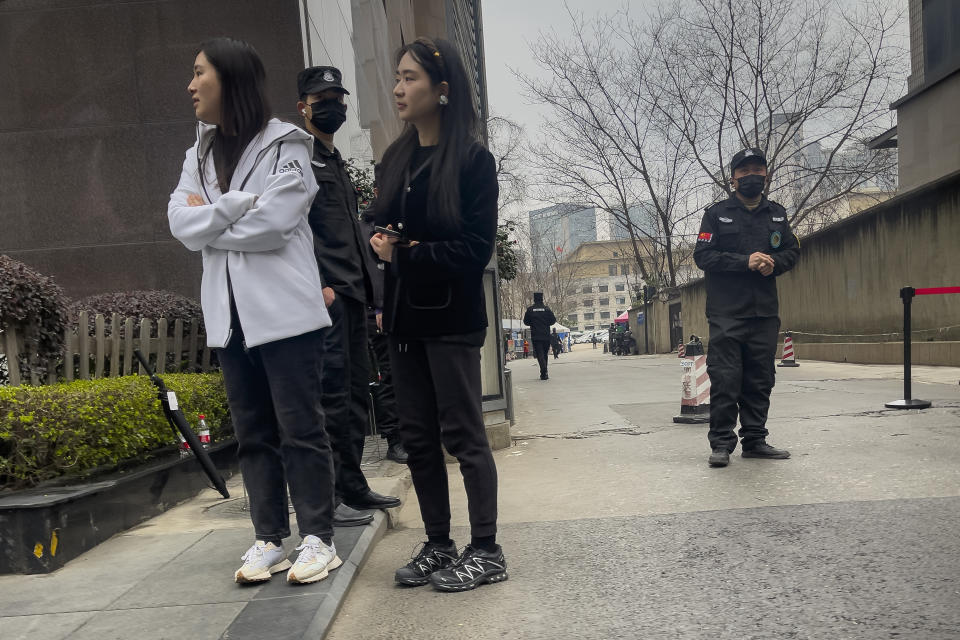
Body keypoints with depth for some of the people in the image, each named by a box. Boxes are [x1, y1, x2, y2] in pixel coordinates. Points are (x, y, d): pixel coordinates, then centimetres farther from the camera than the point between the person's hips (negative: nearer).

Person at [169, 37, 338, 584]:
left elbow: (273, 222, -16)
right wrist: (242, 203, -10)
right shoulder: (200, 155, 16)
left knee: (300, 428, 0)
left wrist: (210, 217, -3)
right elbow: (181, 223, 2)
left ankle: (319, 539, 12)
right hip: (229, 313, 6)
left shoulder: (285, 144, -3)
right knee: (253, 432, 11)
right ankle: (270, 539, 21)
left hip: (284, 310, -6)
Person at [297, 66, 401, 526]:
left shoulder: (336, 162, 25)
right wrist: (316, 284, -20)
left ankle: (353, 485, 21)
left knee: (355, 391, 11)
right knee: (331, 392, -9)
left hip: (351, 291, 9)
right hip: (325, 291, -9)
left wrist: (365, 283, 18)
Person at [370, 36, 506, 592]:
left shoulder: (472, 159, -7)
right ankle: (439, 546, 25)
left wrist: (406, 254, -14)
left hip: (451, 319, -7)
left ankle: (487, 552, 14)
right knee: (418, 437, 11)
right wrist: (384, 244, -5)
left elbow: (476, 247, -13)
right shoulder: (397, 156, 13)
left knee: (463, 435, 0)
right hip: (405, 316, 7)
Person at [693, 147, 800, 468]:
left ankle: (754, 440, 19)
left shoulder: (777, 214, 17)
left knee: (760, 380, 8)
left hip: (765, 312, 5)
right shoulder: (717, 213, 3)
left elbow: (792, 250, 18)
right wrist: (745, 262, -15)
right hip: (726, 312, -4)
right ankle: (721, 443, 0)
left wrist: (773, 262, -5)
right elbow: (703, 255, -5)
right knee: (725, 378, -7)